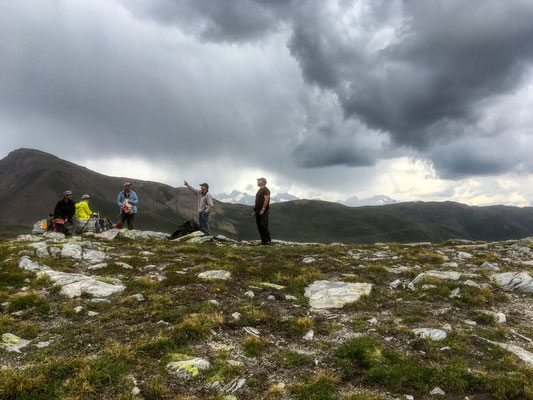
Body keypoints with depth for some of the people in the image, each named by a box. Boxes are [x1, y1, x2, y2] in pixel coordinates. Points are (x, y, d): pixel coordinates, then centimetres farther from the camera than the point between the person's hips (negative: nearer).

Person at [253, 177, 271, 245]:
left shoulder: (266, 190, -7)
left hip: (263, 211, -9)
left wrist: (262, 209, -22)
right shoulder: (259, 190, 21)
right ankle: (263, 241, 7)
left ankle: (268, 241, -10)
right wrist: (255, 211, 18)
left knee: (264, 225, -14)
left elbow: (266, 200, -16)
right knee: (259, 226, 4)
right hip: (258, 211, 9)